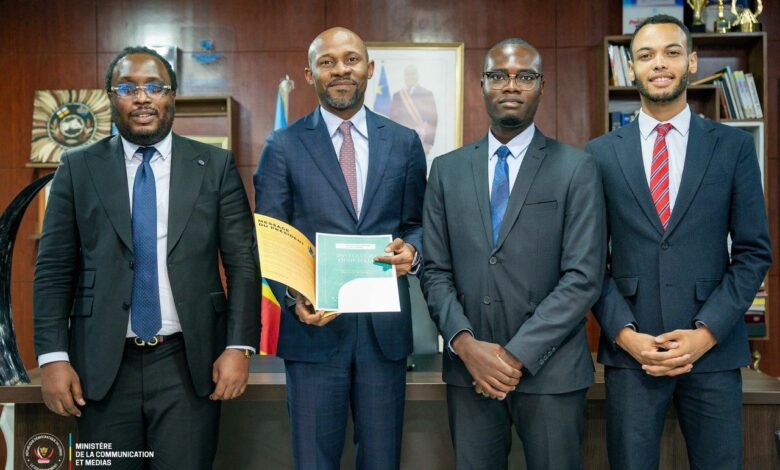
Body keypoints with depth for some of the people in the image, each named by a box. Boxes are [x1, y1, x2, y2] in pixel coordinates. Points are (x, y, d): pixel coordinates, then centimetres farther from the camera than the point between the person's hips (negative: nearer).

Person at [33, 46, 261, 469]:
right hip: (101, 365, 1)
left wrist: (239, 346, -8)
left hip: (189, 363, -1)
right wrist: (53, 358, -5)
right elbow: (53, 271, 3)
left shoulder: (215, 166, 2)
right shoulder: (78, 168, 5)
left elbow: (242, 264, 0)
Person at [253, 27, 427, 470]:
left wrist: (411, 249, -12)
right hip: (314, 325, -1)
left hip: (386, 327, 2)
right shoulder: (283, 146, 2)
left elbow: (417, 223, 11)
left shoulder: (405, 142, 8)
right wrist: (293, 297, -16)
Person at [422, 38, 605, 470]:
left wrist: (518, 353, -13)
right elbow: (435, 271, 4)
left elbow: (583, 277, -8)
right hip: (468, 368, 2)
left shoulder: (576, 169, -2)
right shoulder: (447, 170, 7)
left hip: (549, 369, -2)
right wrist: (465, 344, -10)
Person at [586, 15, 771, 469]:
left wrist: (706, 332, -8)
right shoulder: (601, 153, 4)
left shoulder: (734, 146, 3)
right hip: (629, 350, 0)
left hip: (712, 348, 0)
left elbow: (754, 252, 2)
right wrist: (624, 333, -8)